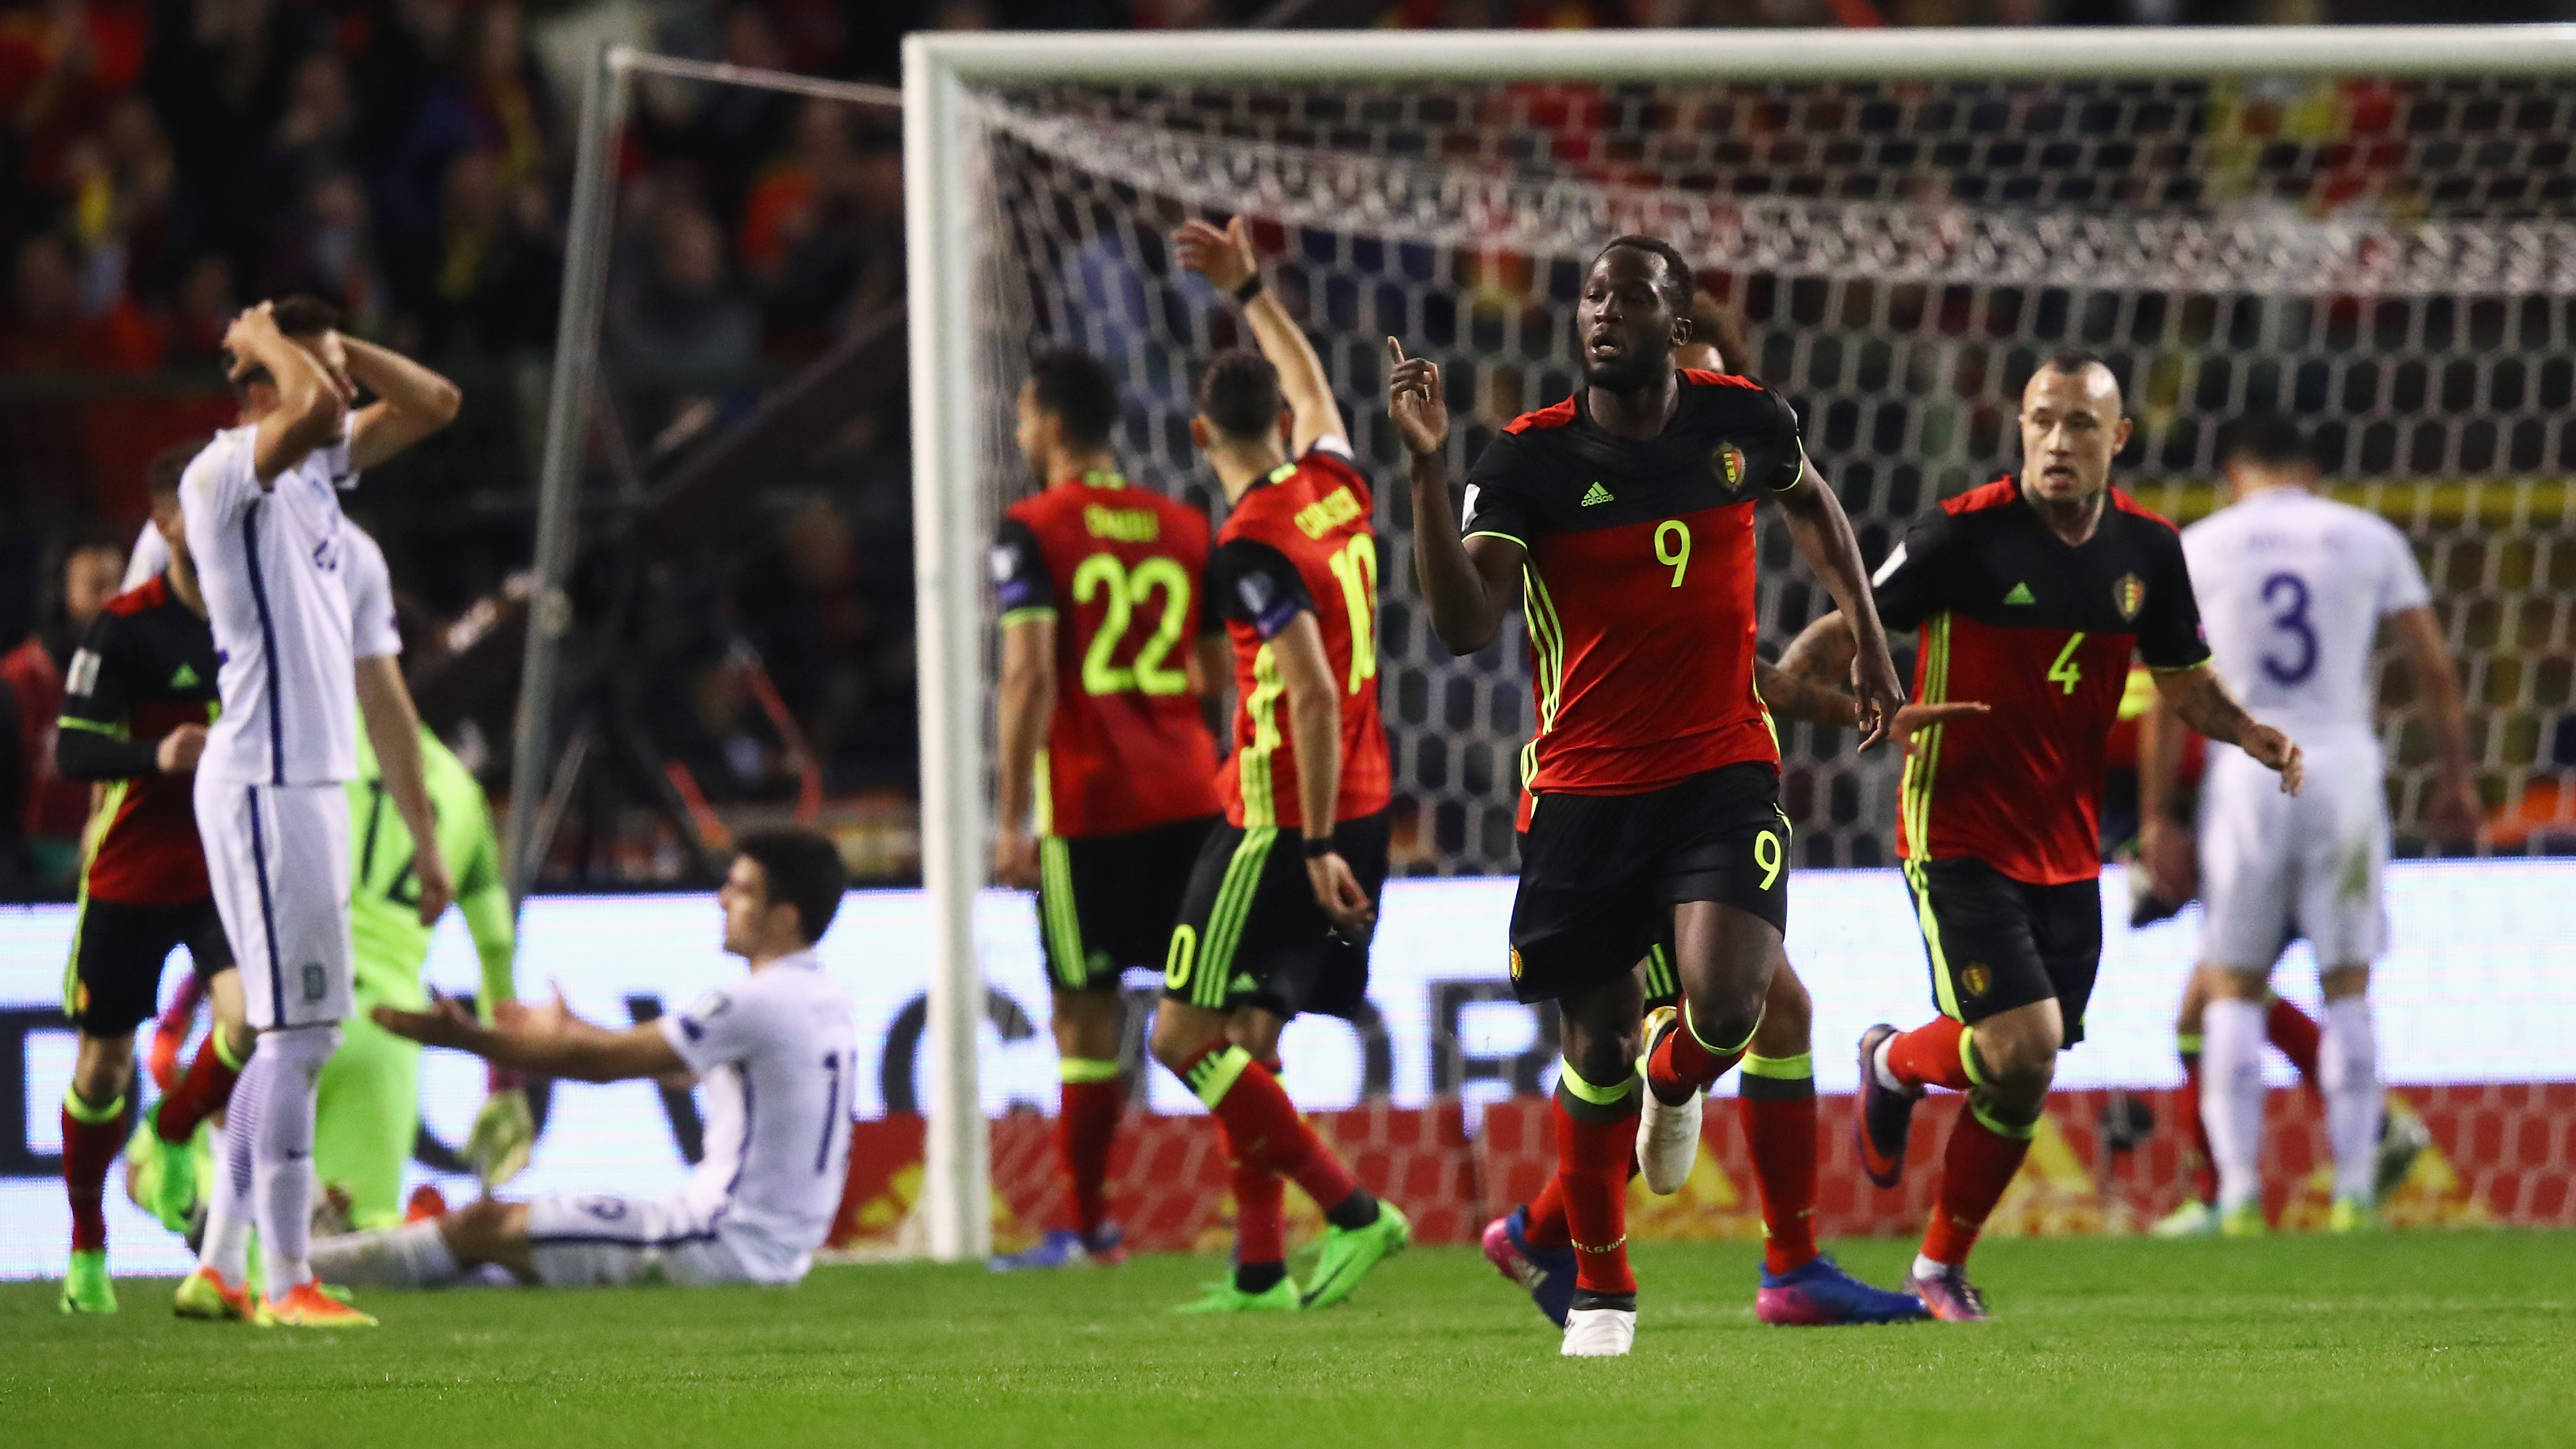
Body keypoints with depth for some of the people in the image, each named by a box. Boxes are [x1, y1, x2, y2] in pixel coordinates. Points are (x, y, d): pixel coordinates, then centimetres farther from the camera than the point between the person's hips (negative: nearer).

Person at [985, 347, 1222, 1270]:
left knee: (1088, 1014, 1)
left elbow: (1030, 680, -12)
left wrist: (1013, 822, -11)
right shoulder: (1185, 530, 11)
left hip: (1088, 804, -5)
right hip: (1189, 798, 5)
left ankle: (1086, 1227, 5)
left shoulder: (1033, 533, -5)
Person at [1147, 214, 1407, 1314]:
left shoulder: (1252, 550, -17)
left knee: (1188, 1037, -6)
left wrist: (1316, 844, -24)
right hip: (1357, 808, 8)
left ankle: (1353, 1212, -11)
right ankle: (1260, 1272, 10)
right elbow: (1314, 390, 29)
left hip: (1282, 819, -8)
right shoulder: (1336, 487, 6)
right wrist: (1248, 291, 37)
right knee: (1245, 1040, 12)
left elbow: (1314, 694, -24)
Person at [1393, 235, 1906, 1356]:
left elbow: (1810, 504, 23)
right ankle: (1600, 1292, 22)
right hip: (1583, 788, 0)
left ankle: (1676, 1082, 17)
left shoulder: (1740, 421, -1)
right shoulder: (1530, 456, -8)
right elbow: (1464, 625, -19)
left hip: (1722, 769, 0)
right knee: (1597, 1048, 4)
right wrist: (1427, 470, -27)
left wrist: (1869, 643, 21)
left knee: (1727, 1002, -21)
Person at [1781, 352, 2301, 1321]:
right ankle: (1893, 1065, 16)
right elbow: (1853, 628, -9)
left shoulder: (2147, 549, 2)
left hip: (2067, 850, 5)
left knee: (2024, 1078, 6)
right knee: (2023, 1048, -18)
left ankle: (1944, 1267, 25)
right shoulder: (1968, 534, -14)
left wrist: (2248, 733, -5)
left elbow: (2182, 679, 14)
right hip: (1961, 835, -5)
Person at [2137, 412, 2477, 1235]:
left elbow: (2166, 695, 1)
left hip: (2247, 771, -1)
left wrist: (2157, 817, 4)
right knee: (2347, 985, 8)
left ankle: (2239, 1191, 0)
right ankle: (2355, 1191, 4)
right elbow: (2435, 668, 6)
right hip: (2346, 765, 1)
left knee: (2232, 989, 8)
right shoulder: (2370, 540, 6)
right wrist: (2456, 775, 16)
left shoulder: (2198, 549, 4)